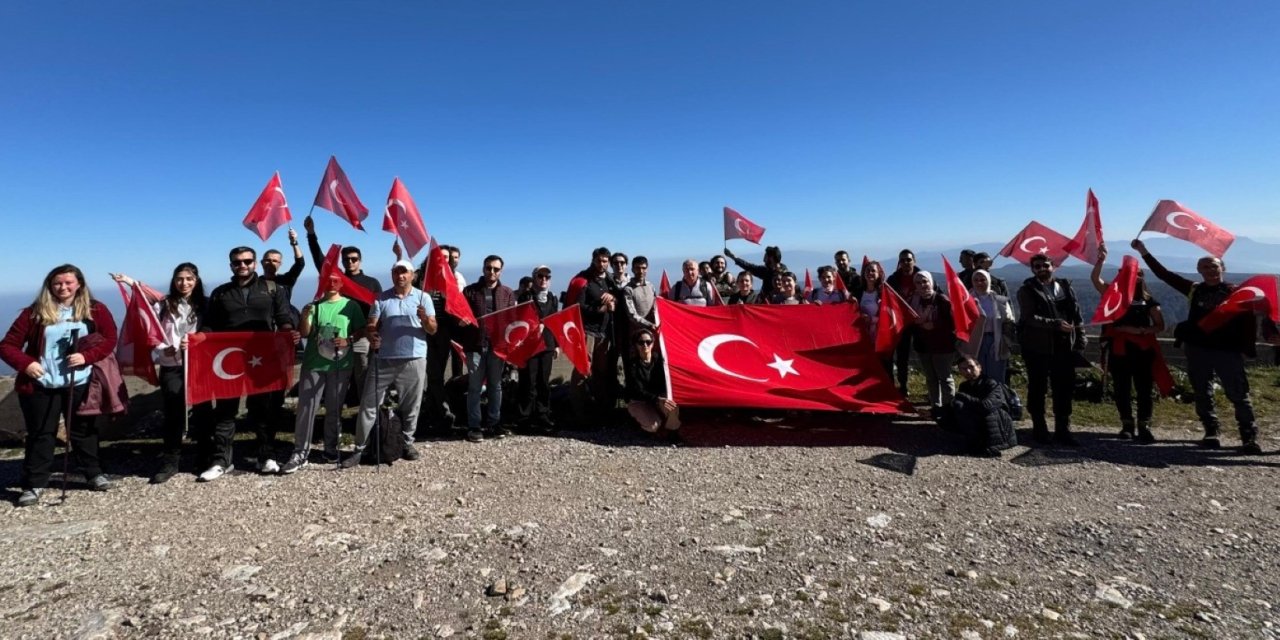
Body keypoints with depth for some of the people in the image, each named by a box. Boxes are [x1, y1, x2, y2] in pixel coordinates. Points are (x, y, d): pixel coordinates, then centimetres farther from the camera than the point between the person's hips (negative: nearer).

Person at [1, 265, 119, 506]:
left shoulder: (95, 310, 0)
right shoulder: (35, 312, -1)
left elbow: (110, 339, -1)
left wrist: (86, 356, -16)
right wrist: (25, 363, -15)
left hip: (80, 384, 0)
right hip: (40, 385, 0)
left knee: (84, 430, 12)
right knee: (40, 434, 6)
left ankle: (94, 473, 24)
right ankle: (33, 484, 15)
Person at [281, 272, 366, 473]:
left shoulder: (351, 305, 3)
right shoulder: (314, 305, 2)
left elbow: (361, 330, 5)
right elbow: (305, 333, -5)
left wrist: (348, 340, -13)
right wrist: (304, 318, -24)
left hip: (341, 365, 1)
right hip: (314, 364, 0)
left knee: (334, 409, 11)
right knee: (306, 408, -3)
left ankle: (331, 448, 23)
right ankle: (300, 453, 2)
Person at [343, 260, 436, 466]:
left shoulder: (423, 297, 3)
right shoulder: (381, 298, 6)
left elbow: (433, 330, -1)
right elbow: (370, 325, 1)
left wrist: (425, 319, -23)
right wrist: (371, 335, -22)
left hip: (413, 360, -1)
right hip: (383, 359, 1)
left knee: (411, 406, 9)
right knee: (369, 404, 2)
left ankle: (407, 444, 24)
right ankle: (360, 449, 11)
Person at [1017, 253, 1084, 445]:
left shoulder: (1065, 287, 11)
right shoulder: (1027, 290, -4)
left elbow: (1076, 315, 12)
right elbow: (1030, 318, -16)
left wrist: (1080, 340, 5)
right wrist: (1056, 324, -24)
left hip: (1063, 347, 4)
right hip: (1037, 347, -4)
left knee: (1064, 389, 5)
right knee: (1038, 389, 6)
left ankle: (1062, 429, 14)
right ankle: (1039, 428, 17)